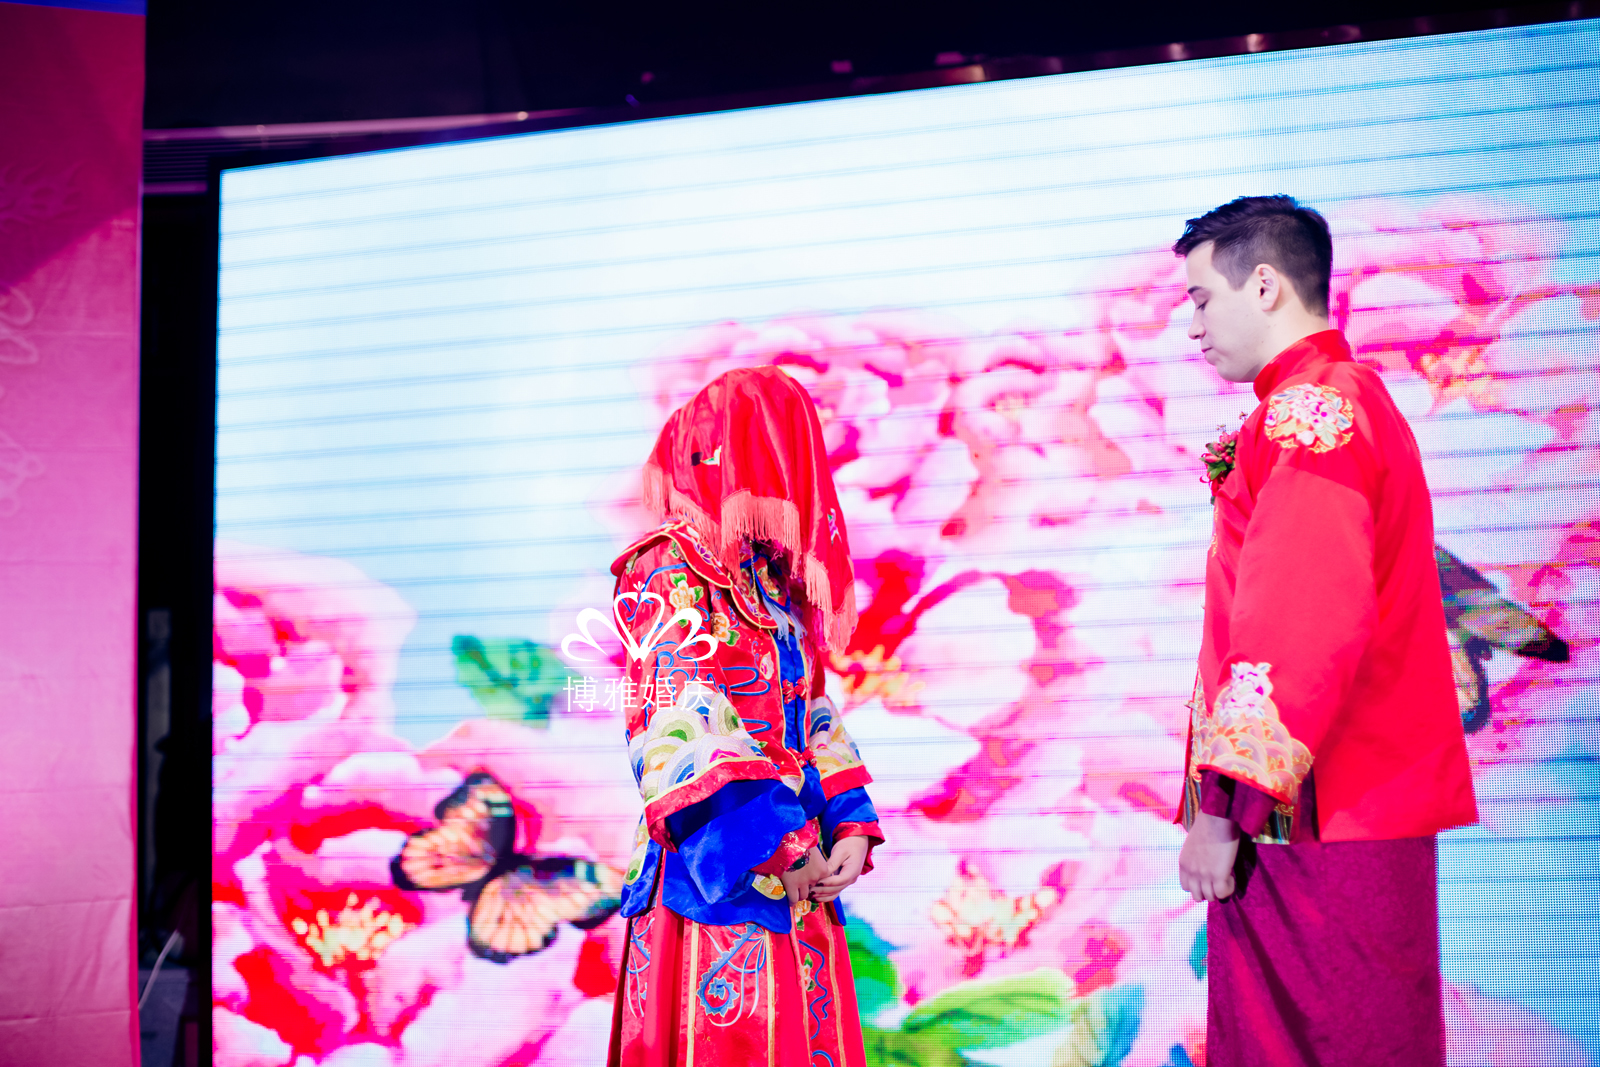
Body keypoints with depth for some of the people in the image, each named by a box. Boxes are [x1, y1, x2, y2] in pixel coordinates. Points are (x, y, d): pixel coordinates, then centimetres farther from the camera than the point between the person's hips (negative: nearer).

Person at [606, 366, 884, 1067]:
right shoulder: (672, 569, -4)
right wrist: (768, 846, -21)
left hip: (799, 876, 7)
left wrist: (850, 825, 1)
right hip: (717, 878, -7)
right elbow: (674, 719, -15)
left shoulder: (778, 584, 19)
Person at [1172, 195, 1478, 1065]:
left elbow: (1299, 634, -22)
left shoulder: (1309, 412, -13)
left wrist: (1223, 806, -20)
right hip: (1362, 815, 10)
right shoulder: (1350, 399, 21)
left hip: (1317, 825, -10)